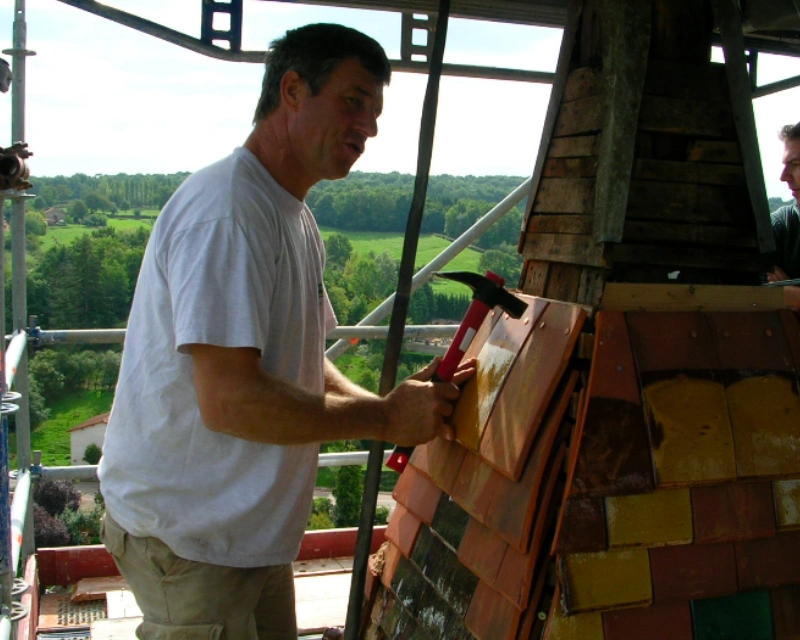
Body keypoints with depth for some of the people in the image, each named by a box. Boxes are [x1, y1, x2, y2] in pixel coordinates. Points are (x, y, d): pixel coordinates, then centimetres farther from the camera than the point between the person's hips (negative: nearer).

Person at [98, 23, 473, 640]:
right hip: (187, 537, -9)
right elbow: (230, 400, -29)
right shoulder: (226, 211, -22)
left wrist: (395, 404, -3)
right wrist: (384, 418, -19)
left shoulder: (297, 218, 11)